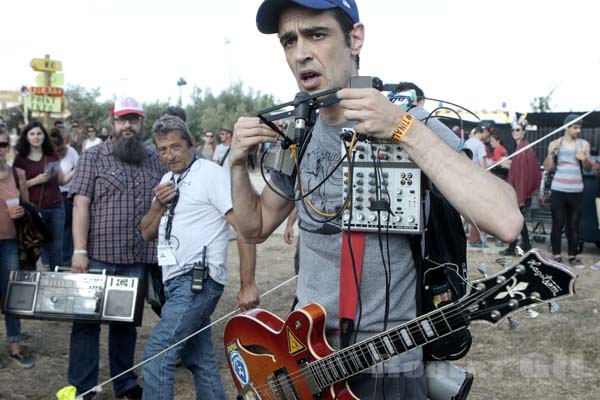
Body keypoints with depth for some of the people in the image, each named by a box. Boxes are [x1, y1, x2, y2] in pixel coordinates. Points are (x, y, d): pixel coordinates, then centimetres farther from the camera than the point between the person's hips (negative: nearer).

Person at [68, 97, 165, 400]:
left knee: (127, 321, 14)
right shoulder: (93, 156, 0)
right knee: (87, 321, 3)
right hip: (98, 256, -3)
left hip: (137, 259, 3)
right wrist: (79, 251, -14)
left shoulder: (154, 161, 10)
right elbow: (81, 204, -7)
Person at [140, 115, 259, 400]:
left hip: (199, 280, -8)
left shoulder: (211, 174, -11)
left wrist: (248, 285, -19)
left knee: (157, 354, -11)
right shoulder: (168, 180, 14)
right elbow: (147, 234, 17)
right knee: (199, 358, 16)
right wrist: (159, 205, -4)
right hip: (177, 280, 8)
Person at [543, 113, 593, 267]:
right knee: (557, 224, 0)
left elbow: (588, 168, 8)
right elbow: (547, 168, -1)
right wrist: (551, 153, -17)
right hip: (558, 190, -2)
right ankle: (556, 256, 8)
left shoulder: (584, 144, 5)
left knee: (574, 225, 5)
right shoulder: (555, 144, 0)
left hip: (576, 191, 2)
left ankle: (572, 256, 13)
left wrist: (584, 159, -13)